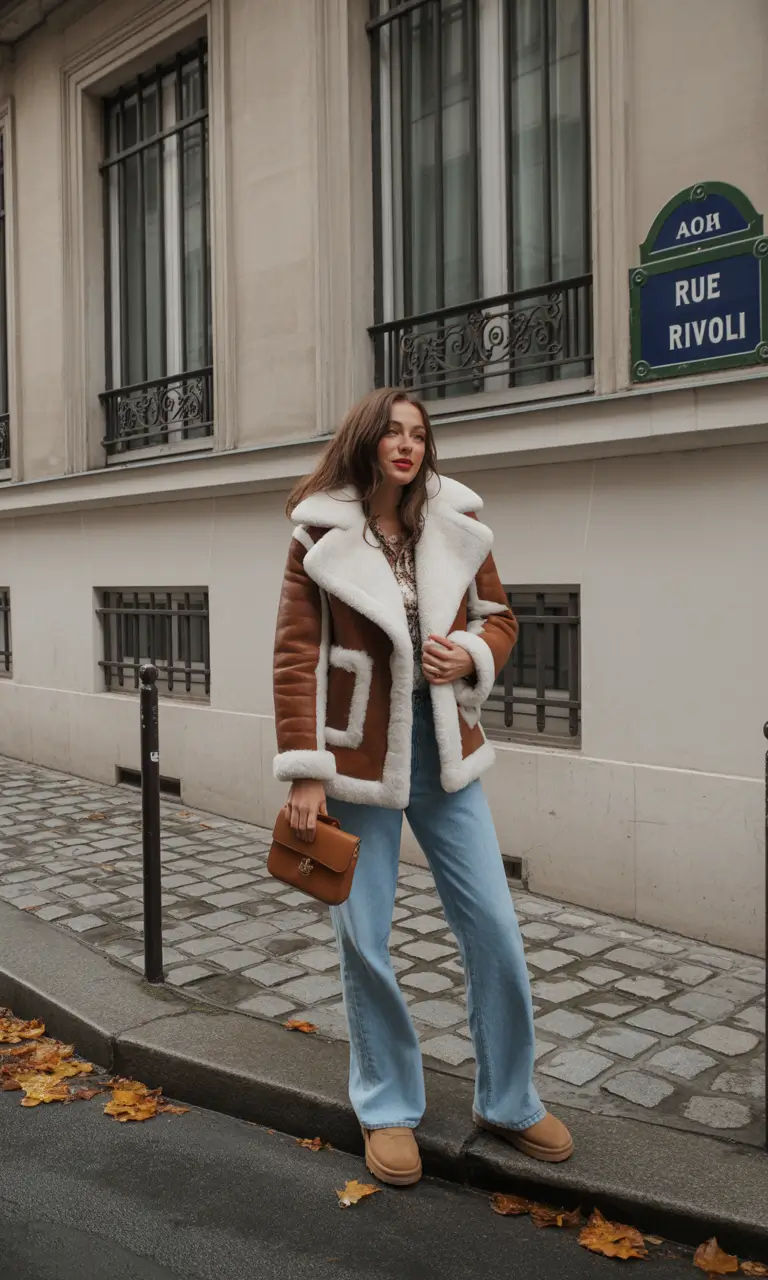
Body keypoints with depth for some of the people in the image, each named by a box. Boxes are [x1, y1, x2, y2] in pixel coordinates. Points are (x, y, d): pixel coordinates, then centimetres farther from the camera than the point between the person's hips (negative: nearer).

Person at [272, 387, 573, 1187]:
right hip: (360, 760, -3)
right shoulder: (321, 538, -6)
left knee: (494, 929, 6)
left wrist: (471, 653, -11)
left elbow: (499, 617, 12)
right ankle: (388, 1111, 28)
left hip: (445, 756, 3)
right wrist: (304, 773, -13)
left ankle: (509, 1103, 28)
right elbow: (296, 657, -8)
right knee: (363, 942, 6)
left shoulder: (457, 528, 2)